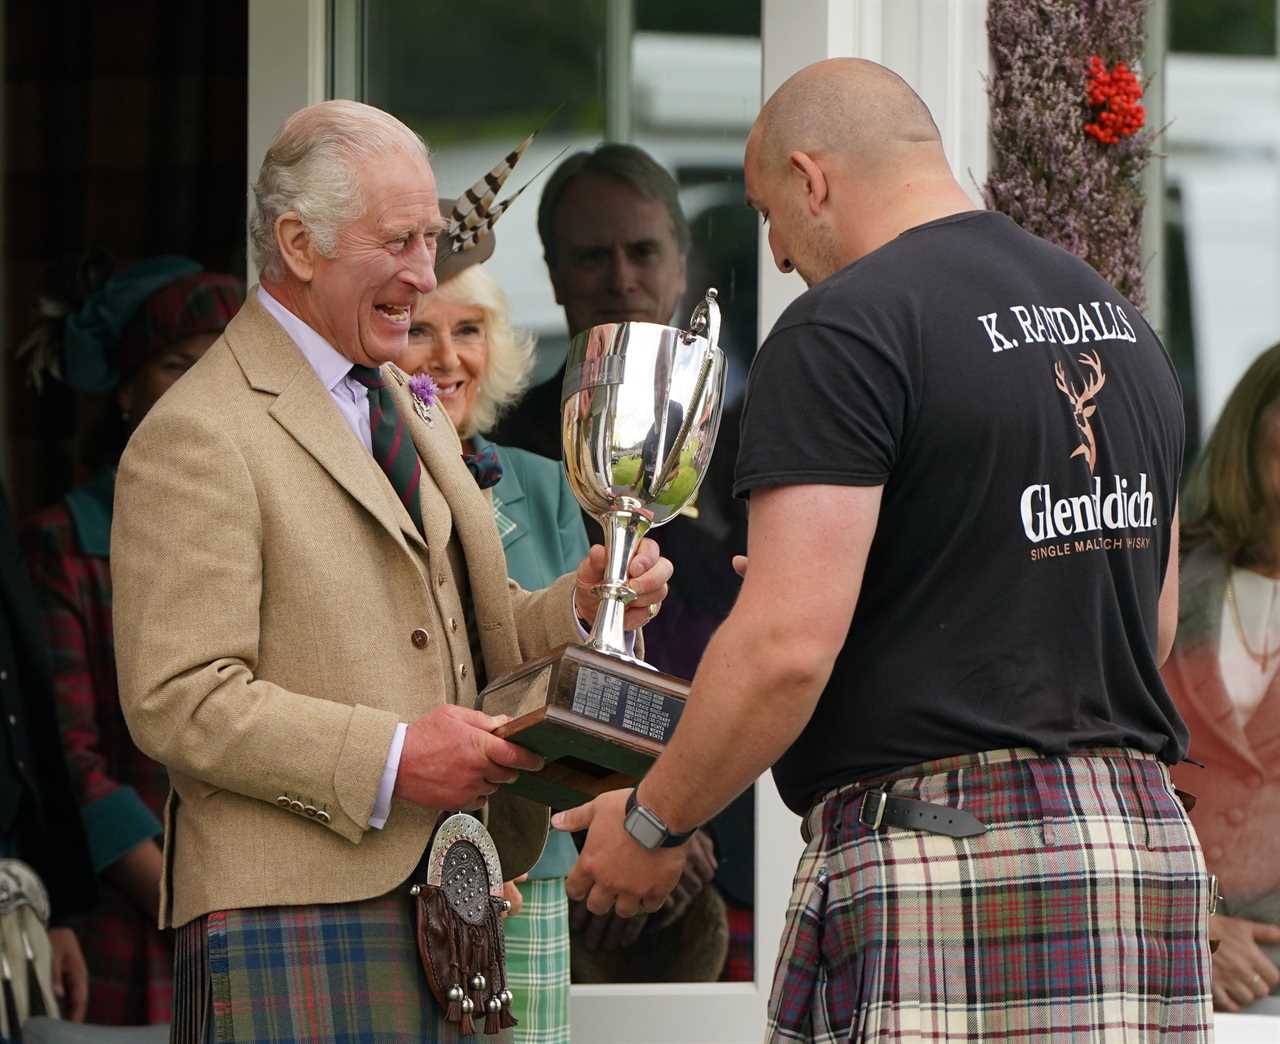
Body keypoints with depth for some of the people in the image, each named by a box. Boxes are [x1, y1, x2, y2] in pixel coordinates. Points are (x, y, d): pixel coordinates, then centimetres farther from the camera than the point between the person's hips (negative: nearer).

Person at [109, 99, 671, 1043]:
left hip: (447, 907, 8)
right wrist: (388, 760, -20)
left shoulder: (408, 407, 22)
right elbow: (178, 702, -14)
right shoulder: (197, 438, -8)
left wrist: (580, 605, 3)